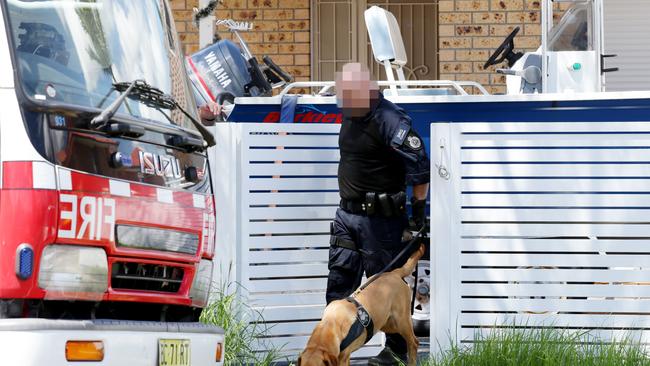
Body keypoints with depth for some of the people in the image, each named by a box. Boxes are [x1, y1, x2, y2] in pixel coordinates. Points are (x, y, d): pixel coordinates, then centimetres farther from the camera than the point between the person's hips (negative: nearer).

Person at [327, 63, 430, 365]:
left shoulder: (390, 121, -20)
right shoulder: (350, 117, 9)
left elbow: (419, 167, -20)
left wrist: (419, 209, -16)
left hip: (379, 218, -9)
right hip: (347, 213, 9)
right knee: (339, 281, 8)